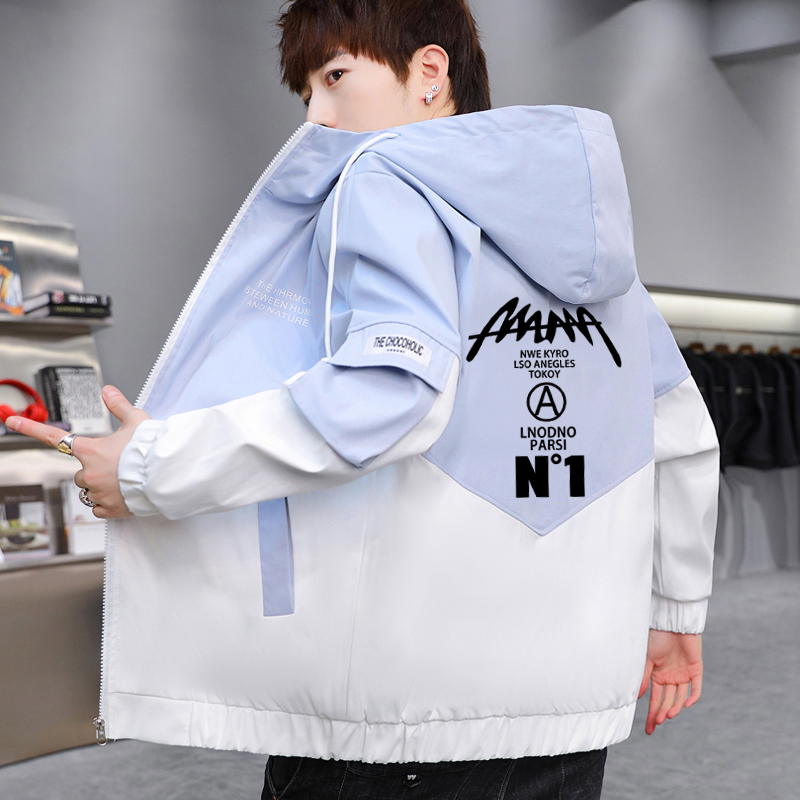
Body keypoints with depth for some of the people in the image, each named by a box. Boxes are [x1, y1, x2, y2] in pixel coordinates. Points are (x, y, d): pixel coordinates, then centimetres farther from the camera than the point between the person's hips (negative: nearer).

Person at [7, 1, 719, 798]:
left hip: (402, 710, -7)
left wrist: (151, 469, -15)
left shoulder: (388, 177, -6)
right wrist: (675, 611, 27)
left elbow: (388, 391, -24)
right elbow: (685, 435, 17)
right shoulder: (592, 221, 15)